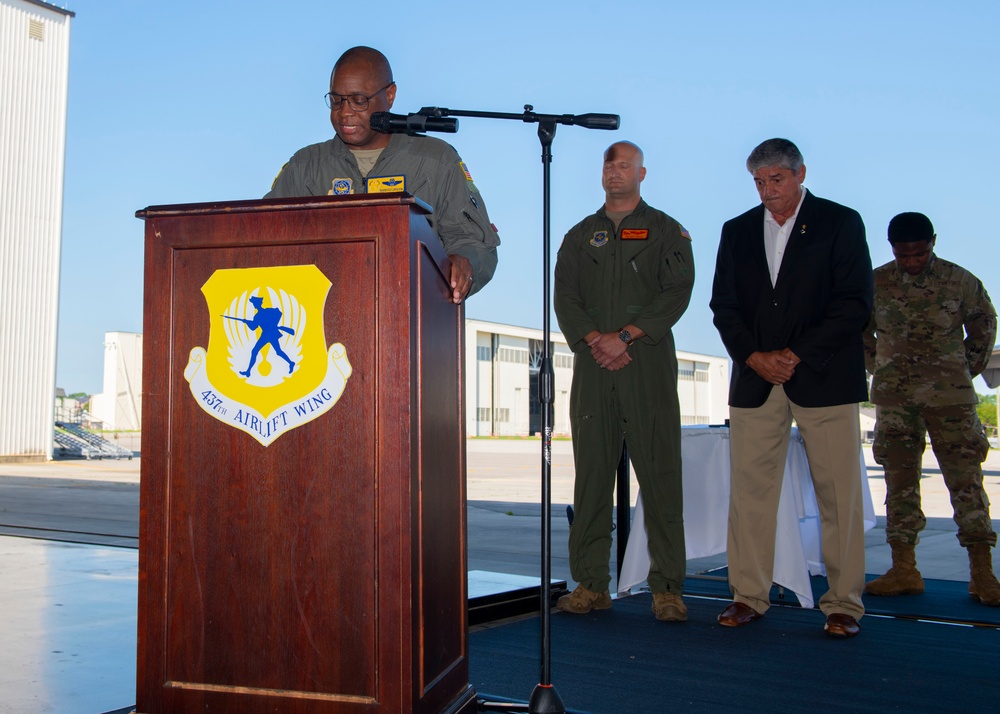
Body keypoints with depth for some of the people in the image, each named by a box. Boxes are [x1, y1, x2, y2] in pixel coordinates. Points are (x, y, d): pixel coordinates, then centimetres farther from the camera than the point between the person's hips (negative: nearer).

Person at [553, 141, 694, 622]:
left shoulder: (666, 231, 11)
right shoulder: (580, 236, 19)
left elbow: (677, 292, -1)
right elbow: (564, 298, 9)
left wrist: (624, 336, -11)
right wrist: (594, 340, -9)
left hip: (649, 365, -2)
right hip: (592, 366, 3)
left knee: (659, 474, -5)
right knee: (591, 473, 0)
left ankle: (667, 588, 0)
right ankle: (590, 585, 6)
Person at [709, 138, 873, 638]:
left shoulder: (841, 223, 4)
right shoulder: (737, 231, 15)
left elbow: (854, 304, -3)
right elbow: (724, 305, 10)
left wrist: (797, 354, -11)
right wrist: (752, 356, -6)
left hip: (823, 377, -3)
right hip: (755, 379, 3)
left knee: (838, 493, -2)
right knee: (750, 488, 1)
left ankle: (844, 603, 8)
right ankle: (748, 595, 11)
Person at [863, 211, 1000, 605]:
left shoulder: (960, 280, -3)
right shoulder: (875, 283, 0)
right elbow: (860, 330, 15)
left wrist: (967, 370, 11)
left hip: (950, 396, -2)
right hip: (894, 398, 2)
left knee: (966, 479, -4)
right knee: (899, 480, 4)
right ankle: (904, 569, 10)